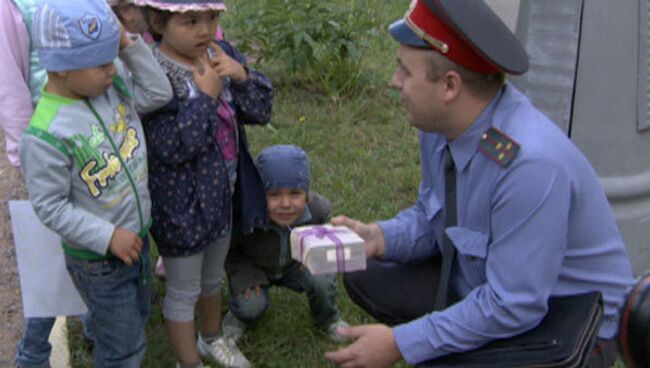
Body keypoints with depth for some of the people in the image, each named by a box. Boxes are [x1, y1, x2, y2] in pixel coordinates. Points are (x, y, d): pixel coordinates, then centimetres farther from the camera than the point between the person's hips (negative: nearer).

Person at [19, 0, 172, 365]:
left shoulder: (113, 86, -10)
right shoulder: (46, 135, -29)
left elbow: (159, 93, -4)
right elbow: (50, 207, -23)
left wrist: (130, 45, -14)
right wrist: (108, 237, -25)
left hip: (137, 237, 7)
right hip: (98, 260, -7)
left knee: (138, 318, 28)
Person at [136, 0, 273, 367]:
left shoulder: (222, 54, -4)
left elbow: (261, 109, -4)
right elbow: (172, 147, -29)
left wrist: (241, 75, -21)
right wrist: (206, 95, -30)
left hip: (223, 194, 7)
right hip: (181, 202, -7)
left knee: (213, 279, 29)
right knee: (184, 292, 12)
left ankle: (212, 339, 53)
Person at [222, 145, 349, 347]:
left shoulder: (317, 208, -26)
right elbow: (227, 250, -14)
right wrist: (244, 275, -23)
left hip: (294, 264, 2)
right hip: (254, 269, -2)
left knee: (322, 279, -24)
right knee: (251, 306, -26)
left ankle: (327, 319, 8)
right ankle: (238, 316, 13)